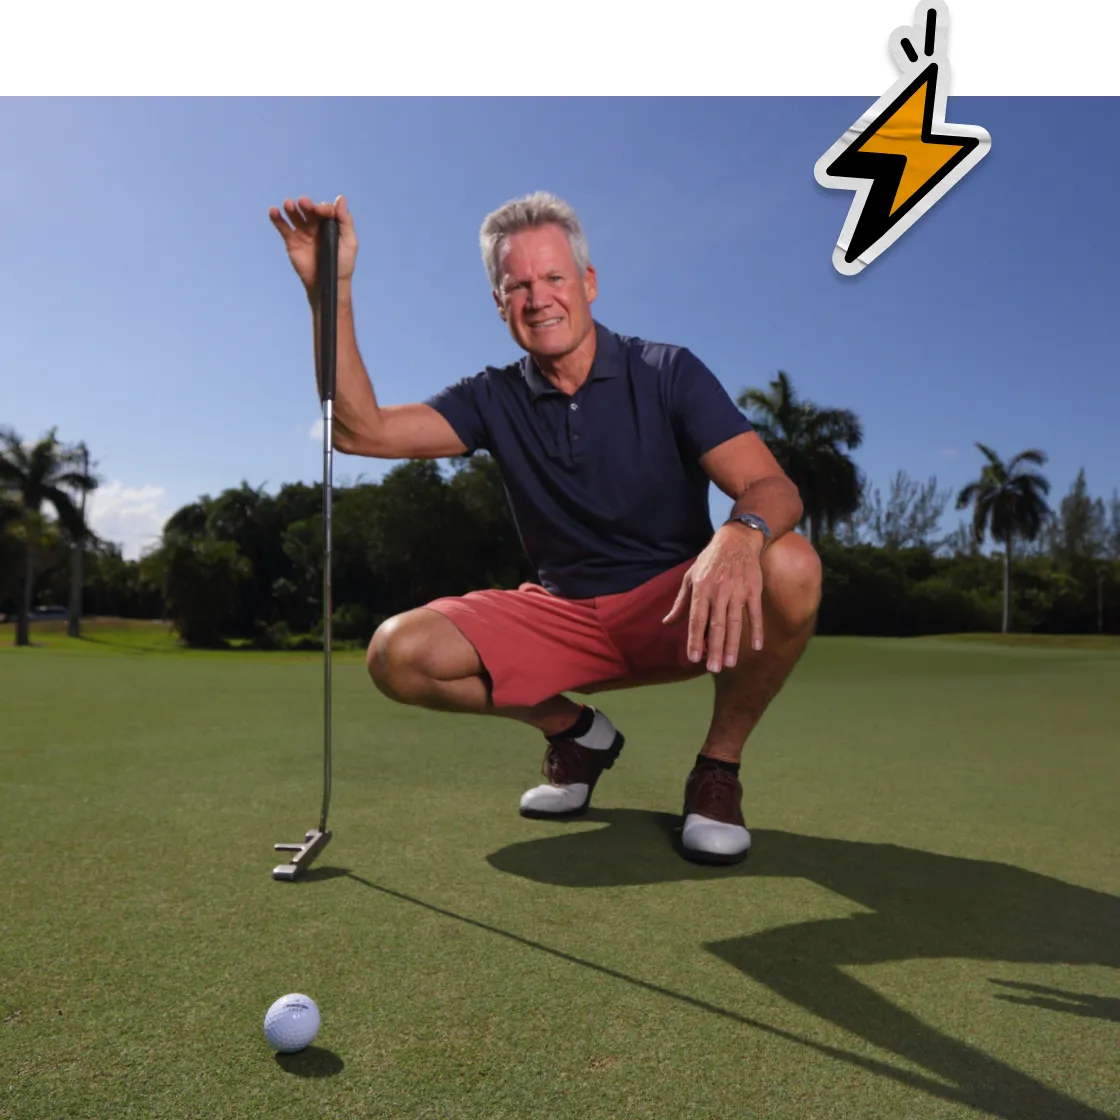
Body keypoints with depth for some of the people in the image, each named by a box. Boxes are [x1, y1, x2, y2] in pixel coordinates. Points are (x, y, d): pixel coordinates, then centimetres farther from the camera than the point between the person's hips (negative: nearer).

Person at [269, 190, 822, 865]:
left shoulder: (668, 373, -7)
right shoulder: (496, 399, 2)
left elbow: (773, 488, -19)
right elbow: (361, 429, -10)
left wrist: (740, 535, -44)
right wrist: (331, 290, -20)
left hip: (678, 607, -2)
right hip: (566, 615, 3)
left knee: (790, 567, -34)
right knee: (399, 654, -18)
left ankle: (719, 766, -7)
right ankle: (574, 730, 8)